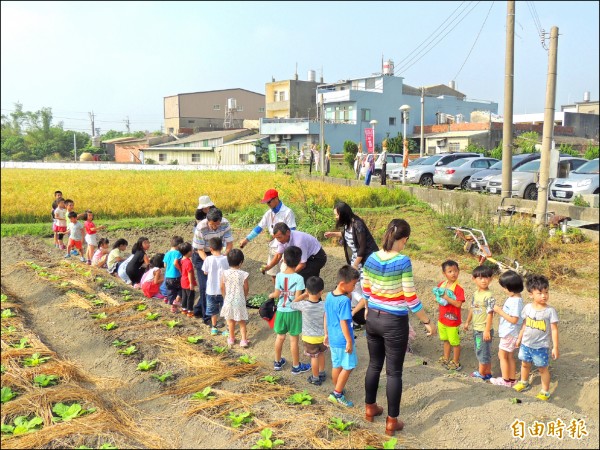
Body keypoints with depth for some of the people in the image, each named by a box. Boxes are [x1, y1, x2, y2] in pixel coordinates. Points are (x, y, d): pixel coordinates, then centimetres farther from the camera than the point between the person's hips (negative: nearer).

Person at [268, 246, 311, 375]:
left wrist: (271, 295, 16)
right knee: (294, 339, 8)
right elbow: (297, 298, -20)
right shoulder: (299, 278, -19)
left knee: (280, 337, 19)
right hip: (293, 312, -3)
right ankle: (296, 366, 22)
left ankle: (277, 362, 35)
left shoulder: (279, 276, -10)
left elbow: (277, 294, -4)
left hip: (281, 310, 3)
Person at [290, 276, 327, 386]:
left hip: (309, 337, -2)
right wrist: (326, 336, -2)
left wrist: (304, 295, -4)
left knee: (314, 357, 13)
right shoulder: (324, 305, -20)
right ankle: (321, 373, 42)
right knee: (321, 354, 24)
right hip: (322, 336, 2)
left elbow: (292, 305, -3)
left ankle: (315, 378, 28)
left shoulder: (303, 305, -22)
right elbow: (326, 322, -14)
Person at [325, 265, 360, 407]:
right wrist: (349, 341, -15)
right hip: (343, 340, -8)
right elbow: (343, 323, -23)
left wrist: (326, 334, 20)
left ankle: (338, 390, 35)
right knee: (348, 367, 6)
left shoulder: (329, 296, 2)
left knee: (336, 365, 20)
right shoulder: (344, 301, -24)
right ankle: (337, 394, 10)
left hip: (333, 338, 8)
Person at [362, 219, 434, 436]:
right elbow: (410, 298, -18)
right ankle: (391, 422, 18)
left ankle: (370, 408, 36)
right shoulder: (403, 261, -20)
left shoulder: (372, 258, -3)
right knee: (394, 372, 8)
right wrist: (427, 321, -6)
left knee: (374, 365, 21)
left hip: (373, 318, 5)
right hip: (394, 322, -5)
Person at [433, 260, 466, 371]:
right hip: (442, 319, 6)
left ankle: (456, 362, 25)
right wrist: (439, 297, -13)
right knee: (445, 340, 23)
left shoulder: (458, 289, -21)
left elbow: (458, 304, -27)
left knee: (454, 342, 9)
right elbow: (436, 296, 9)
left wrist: (446, 297, -27)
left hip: (453, 320, -6)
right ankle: (446, 358, 40)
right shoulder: (441, 284, -1)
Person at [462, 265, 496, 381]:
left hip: (484, 329, -8)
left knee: (483, 351, 6)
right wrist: (467, 322, 21)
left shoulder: (488, 296, -20)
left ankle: (481, 373, 21)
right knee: (480, 351, 18)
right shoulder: (475, 294, 4)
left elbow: (490, 314, -21)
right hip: (476, 328, 8)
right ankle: (487, 372, 32)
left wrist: (487, 330, -21)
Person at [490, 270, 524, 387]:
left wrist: (499, 311, -22)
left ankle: (505, 380, 13)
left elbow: (514, 319, -26)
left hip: (510, 334, -9)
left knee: (502, 355, 3)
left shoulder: (516, 301, -25)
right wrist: (500, 310, 3)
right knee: (509, 356, 17)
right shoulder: (512, 298, 6)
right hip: (508, 332, 9)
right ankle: (512, 379, 27)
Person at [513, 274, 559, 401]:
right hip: (526, 343, 4)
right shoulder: (527, 308, -5)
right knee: (525, 364, 21)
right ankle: (524, 383, 45)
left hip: (541, 346, -4)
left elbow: (554, 330, -13)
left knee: (542, 368, 8)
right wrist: (519, 338, 14)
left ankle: (545, 391, 24)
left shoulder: (550, 311, -16)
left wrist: (555, 347, -13)